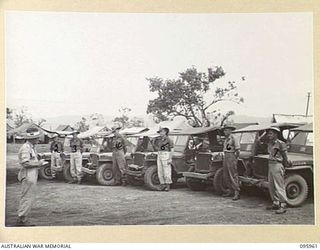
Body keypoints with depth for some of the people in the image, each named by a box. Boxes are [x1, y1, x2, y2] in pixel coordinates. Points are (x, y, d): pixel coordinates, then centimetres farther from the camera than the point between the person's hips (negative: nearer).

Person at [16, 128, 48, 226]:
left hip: (32, 175, 11)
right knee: (28, 198, -7)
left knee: (26, 198, 14)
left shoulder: (32, 147, 16)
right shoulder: (25, 148, -16)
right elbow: (25, 163, -24)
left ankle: (24, 220, 21)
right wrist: (38, 163, -15)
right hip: (28, 176, -11)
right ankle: (21, 219, -1)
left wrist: (39, 162, 6)